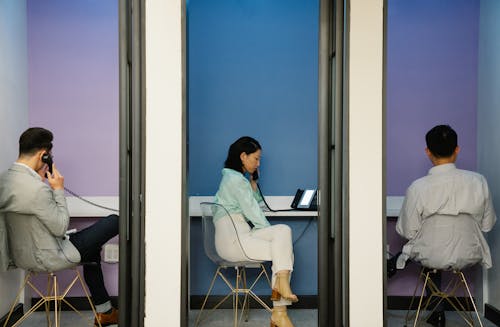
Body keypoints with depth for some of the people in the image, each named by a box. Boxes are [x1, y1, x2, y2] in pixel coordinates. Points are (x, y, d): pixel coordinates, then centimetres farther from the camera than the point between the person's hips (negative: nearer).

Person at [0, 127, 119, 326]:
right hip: (44, 258, -9)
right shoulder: (36, 188, -29)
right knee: (113, 223, -2)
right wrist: (58, 189, -12)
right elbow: (61, 227, -19)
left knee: (92, 246, 29)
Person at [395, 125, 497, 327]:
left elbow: (407, 232, -11)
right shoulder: (478, 182, -14)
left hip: (431, 258, -2)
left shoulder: (418, 188, -21)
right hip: (468, 257, 2)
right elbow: (487, 225, -2)